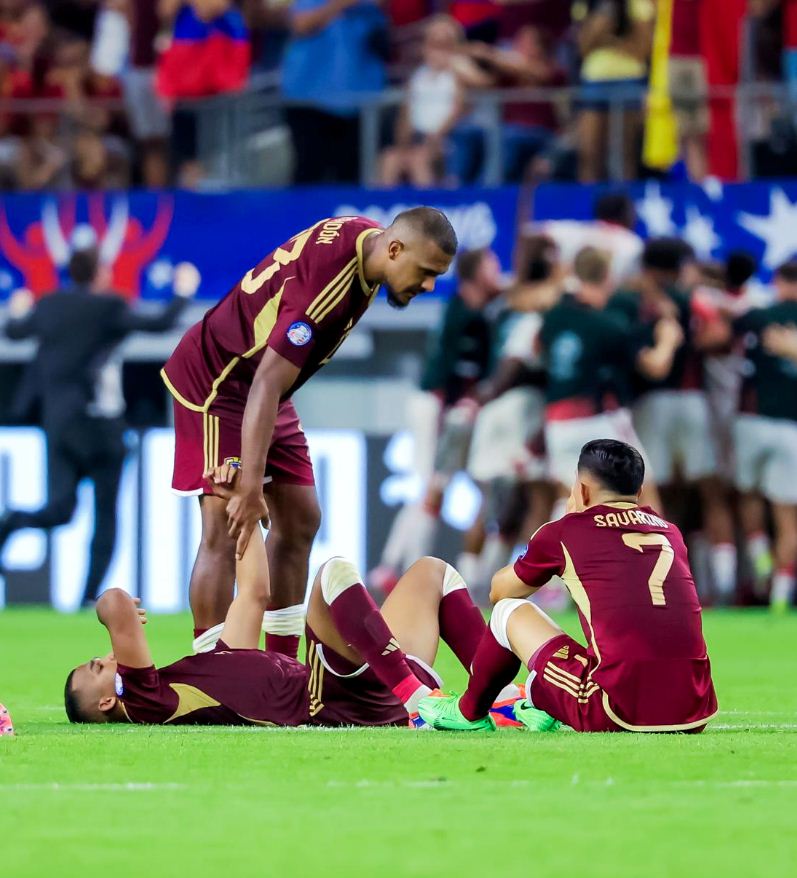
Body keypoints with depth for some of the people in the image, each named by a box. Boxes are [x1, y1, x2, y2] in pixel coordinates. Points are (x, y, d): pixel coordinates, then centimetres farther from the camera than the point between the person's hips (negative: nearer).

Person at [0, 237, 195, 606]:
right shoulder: (109, 309, -10)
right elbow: (162, 324, -12)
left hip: (59, 423, 4)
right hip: (101, 425, -4)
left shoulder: (48, 306, 4)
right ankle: (90, 597, 0)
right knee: (106, 514, 7)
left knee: (59, 510, 5)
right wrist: (182, 293, 4)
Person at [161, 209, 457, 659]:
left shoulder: (366, 236, -5)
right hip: (216, 381, -10)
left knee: (299, 521, 8)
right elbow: (266, 385, -36)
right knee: (227, 529, -17)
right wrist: (251, 488, -39)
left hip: (267, 387, 10)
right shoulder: (326, 283, -33)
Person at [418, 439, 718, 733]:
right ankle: (546, 711, 41)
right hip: (695, 711, 4)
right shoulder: (669, 533, 17)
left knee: (509, 611, 18)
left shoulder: (564, 532, 5)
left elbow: (499, 591, 24)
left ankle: (470, 713, 40)